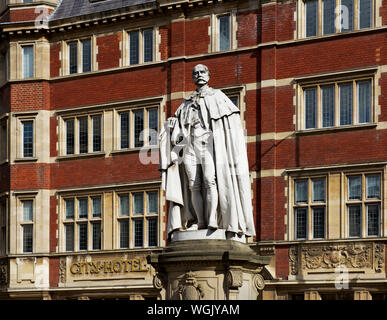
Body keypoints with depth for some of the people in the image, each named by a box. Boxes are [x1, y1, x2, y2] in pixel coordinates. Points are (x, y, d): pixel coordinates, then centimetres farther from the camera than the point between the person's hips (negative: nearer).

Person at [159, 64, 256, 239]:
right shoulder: (187, 103, 26)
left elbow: (232, 117, 4)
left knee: (210, 180, -19)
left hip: (209, 141, -4)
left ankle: (212, 221, -24)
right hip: (190, 144, 4)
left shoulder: (217, 96, 14)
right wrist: (172, 122, 3)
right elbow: (176, 122, 27)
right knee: (194, 185, -6)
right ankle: (199, 222, -9)